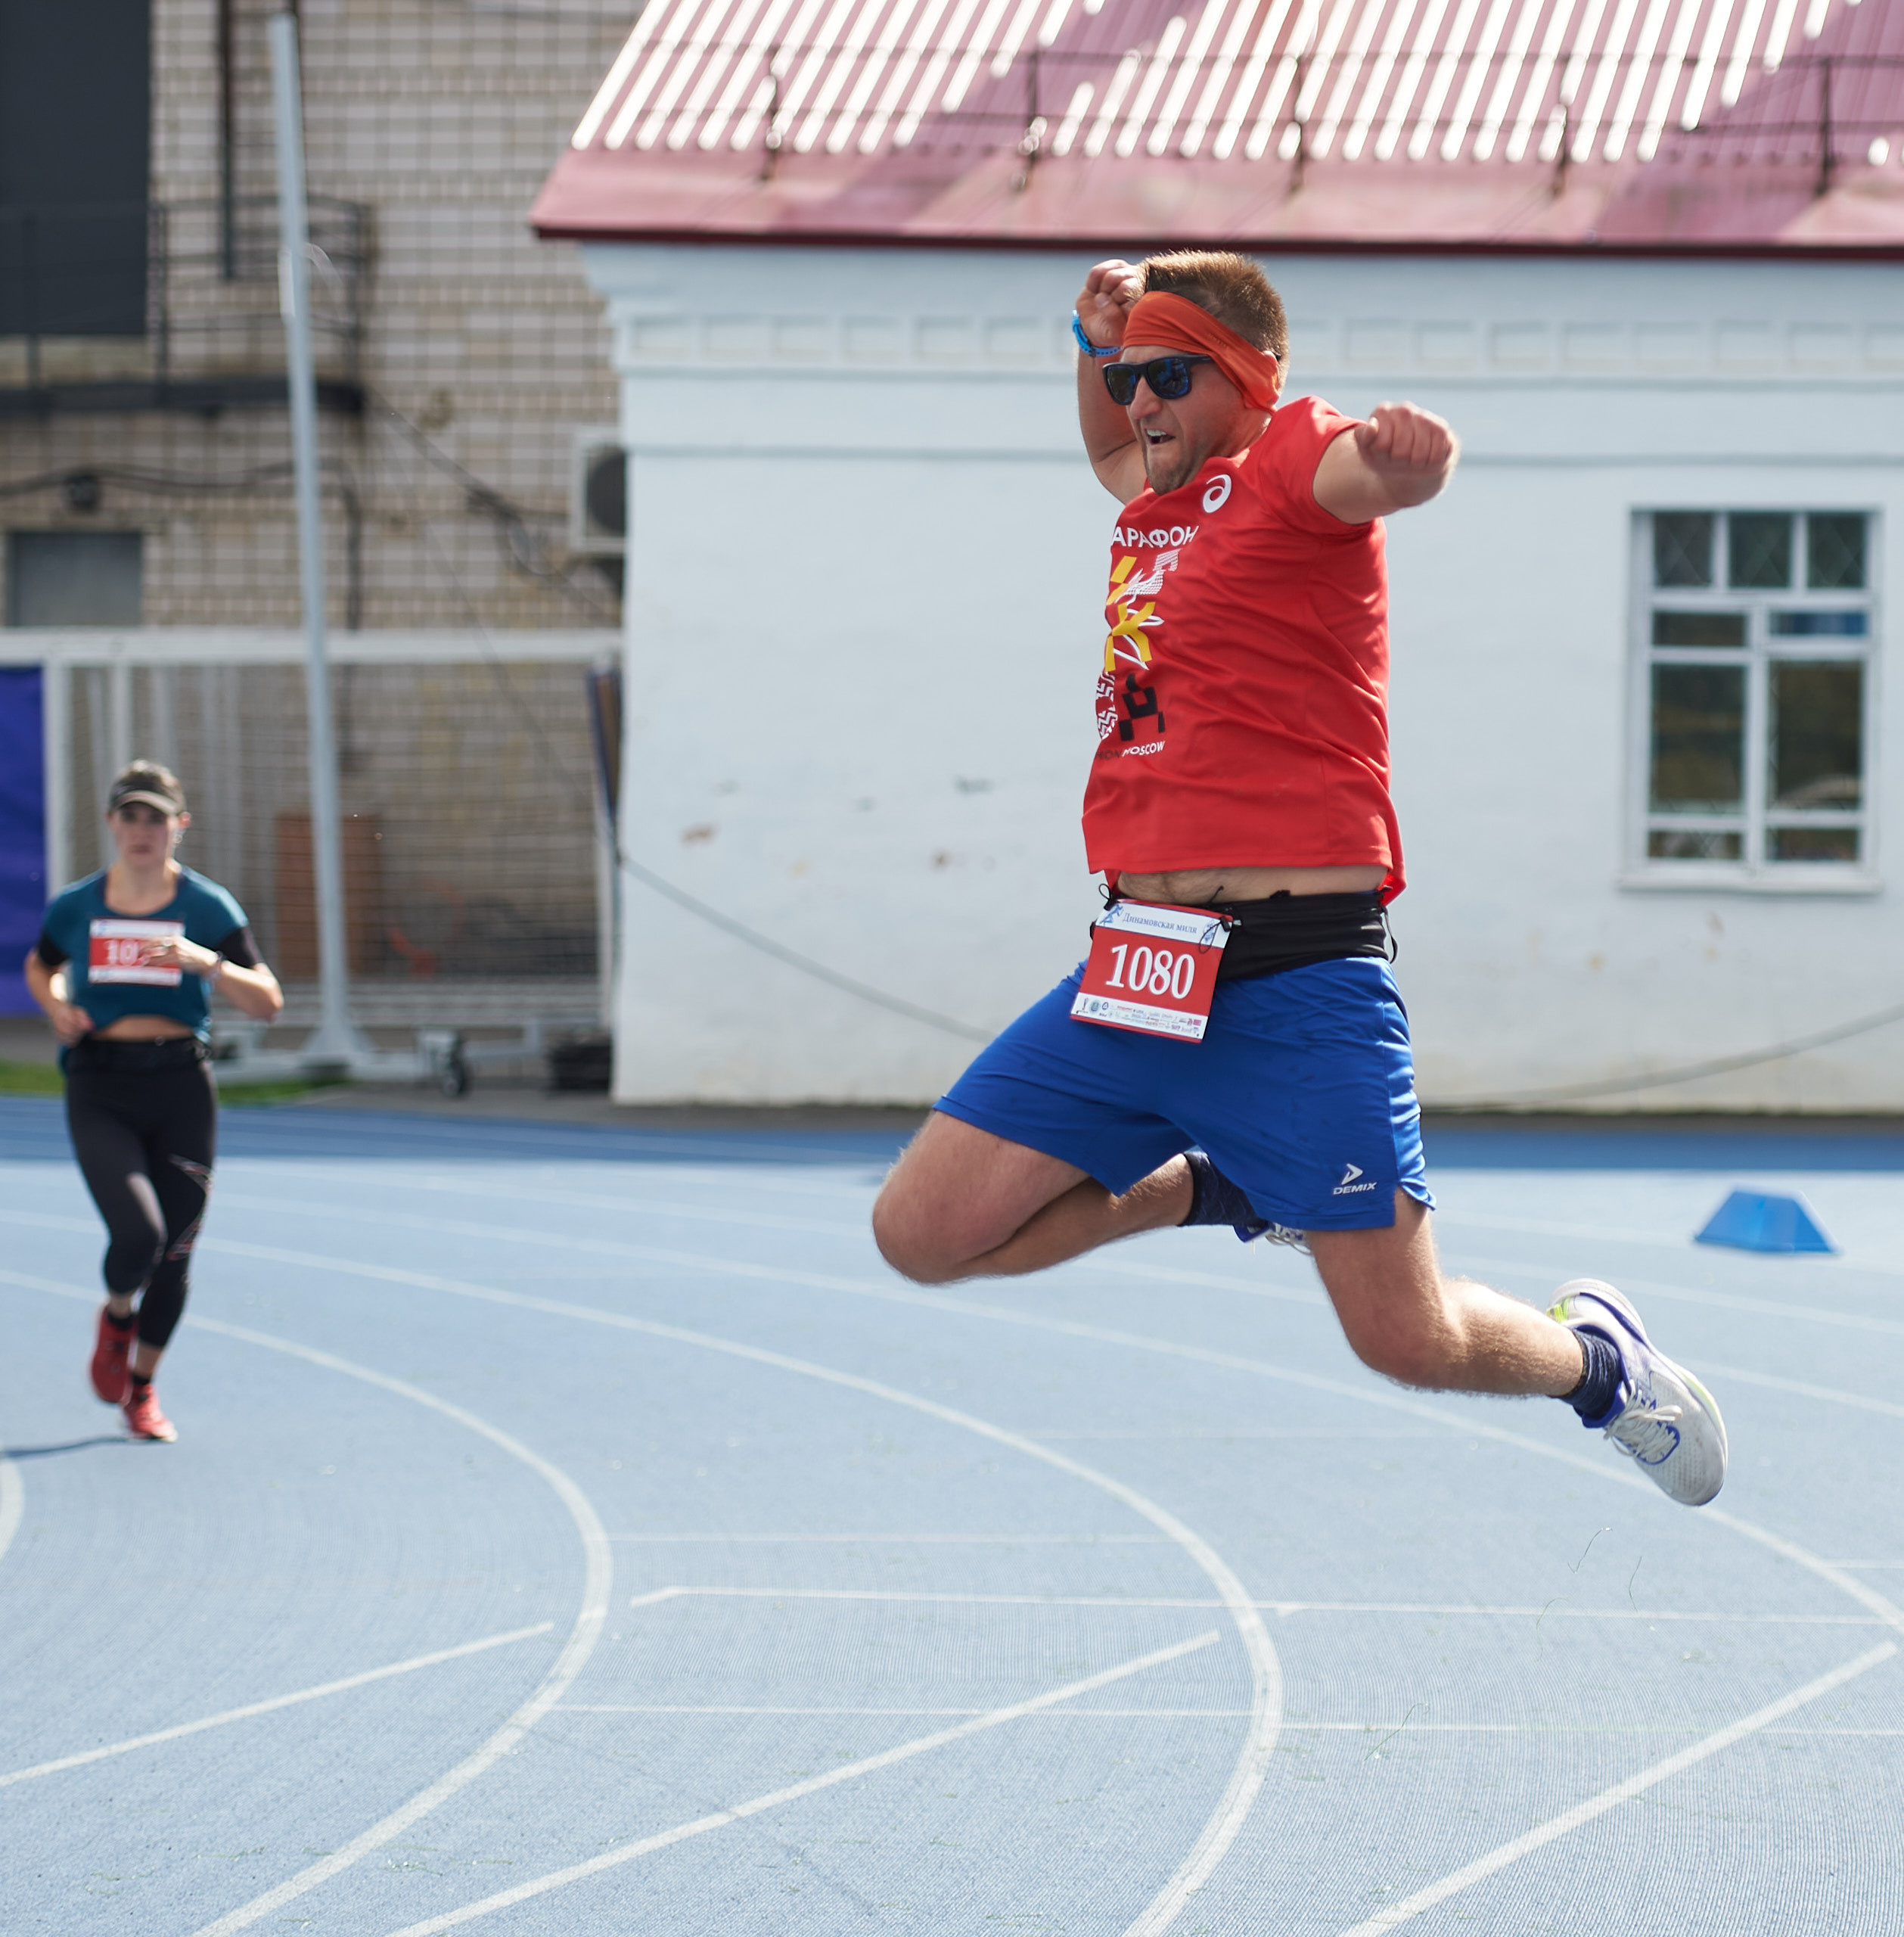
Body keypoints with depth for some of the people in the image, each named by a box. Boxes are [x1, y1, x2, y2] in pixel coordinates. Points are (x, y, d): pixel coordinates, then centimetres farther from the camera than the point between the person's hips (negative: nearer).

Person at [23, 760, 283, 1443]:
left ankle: (143, 1387, 28)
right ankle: (117, 1316, 15)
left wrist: (206, 961, -21)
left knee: (174, 1253, 5)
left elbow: (266, 1002, -5)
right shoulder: (75, 907, 4)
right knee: (139, 1232, -20)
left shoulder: (208, 907, 0)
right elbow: (41, 968, 25)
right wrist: (57, 1007, 3)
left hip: (181, 1086, 1)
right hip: (100, 1089, -1)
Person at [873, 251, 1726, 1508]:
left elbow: (1374, 472, -29)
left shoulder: (1291, 457, -5)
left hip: (1296, 980, -8)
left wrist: (1411, 459, -54)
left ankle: (1594, 1354, 26)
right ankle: (1208, 1187, 23)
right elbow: (1112, 450, 41)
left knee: (1411, 1340, -7)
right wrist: (1099, 343, 19)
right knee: (920, 1237, 2)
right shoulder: (1156, 504, 17)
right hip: (1135, 971, 8)